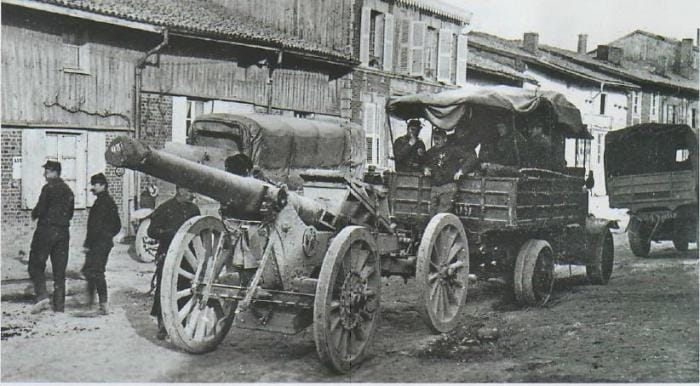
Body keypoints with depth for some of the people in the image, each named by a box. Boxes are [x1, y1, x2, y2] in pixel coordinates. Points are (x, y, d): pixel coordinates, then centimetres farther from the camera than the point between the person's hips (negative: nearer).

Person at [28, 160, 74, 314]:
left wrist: (34, 214, 5)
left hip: (46, 230, -6)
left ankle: (42, 295, -15)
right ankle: (59, 306, 7)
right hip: (63, 232, 6)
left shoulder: (49, 188, -9)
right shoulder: (68, 190, 13)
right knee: (59, 270, 7)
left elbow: (40, 209, -14)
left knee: (35, 265, 3)